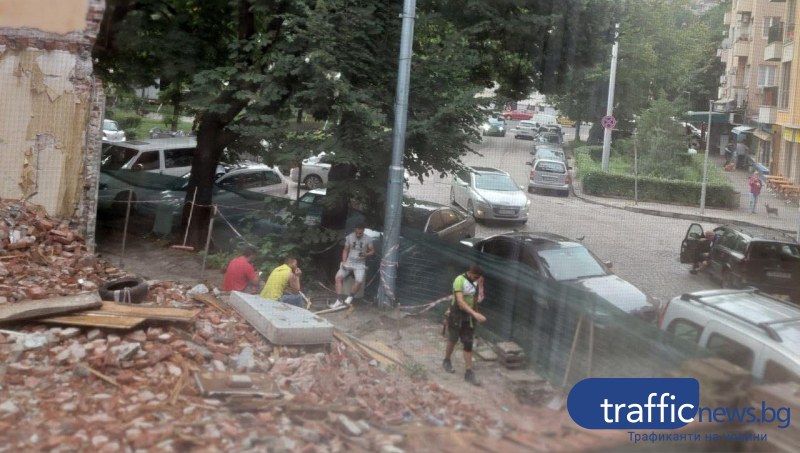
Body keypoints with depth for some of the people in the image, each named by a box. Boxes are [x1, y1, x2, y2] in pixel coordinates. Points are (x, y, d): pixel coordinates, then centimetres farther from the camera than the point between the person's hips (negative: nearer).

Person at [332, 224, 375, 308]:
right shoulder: (349, 237, 1)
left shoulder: (368, 239, -4)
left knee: (359, 281, -29)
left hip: (360, 264, -2)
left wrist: (366, 254, -17)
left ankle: (349, 298, -7)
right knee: (338, 277, -22)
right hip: (349, 262, 2)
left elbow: (372, 251, 5)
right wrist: (344, 262, -4)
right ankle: (339, 301, -20)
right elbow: (345, 250, 9)